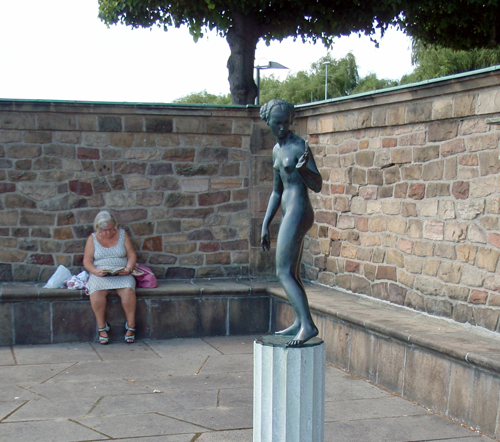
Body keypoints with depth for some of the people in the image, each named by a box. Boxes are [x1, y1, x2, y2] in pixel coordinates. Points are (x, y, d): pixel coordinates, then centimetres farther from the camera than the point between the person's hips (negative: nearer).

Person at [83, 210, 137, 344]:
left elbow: (132, 255, 10)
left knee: (128, 290, -33)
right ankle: (102, 328, -22)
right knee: (96, 292, -35)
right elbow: (87, 261, 5)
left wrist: (128, 268, -11)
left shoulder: (122, 234, 11)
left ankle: (131, 326, -21)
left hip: (121, 274, 0)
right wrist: (95, 271, -16)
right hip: (100, 274, 0)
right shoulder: (92, 238, 9)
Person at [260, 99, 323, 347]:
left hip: (298, 213, -9)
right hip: (289, 214, 9)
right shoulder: (277, 150, 17)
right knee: (292, 274, 13)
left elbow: (317, 185, -11)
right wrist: (265, 226, 21)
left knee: (284, 272, -14)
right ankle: (299, 323, 21)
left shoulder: (299, 146, -9)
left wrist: (302, 168, -30)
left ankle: (307, 324, -19)